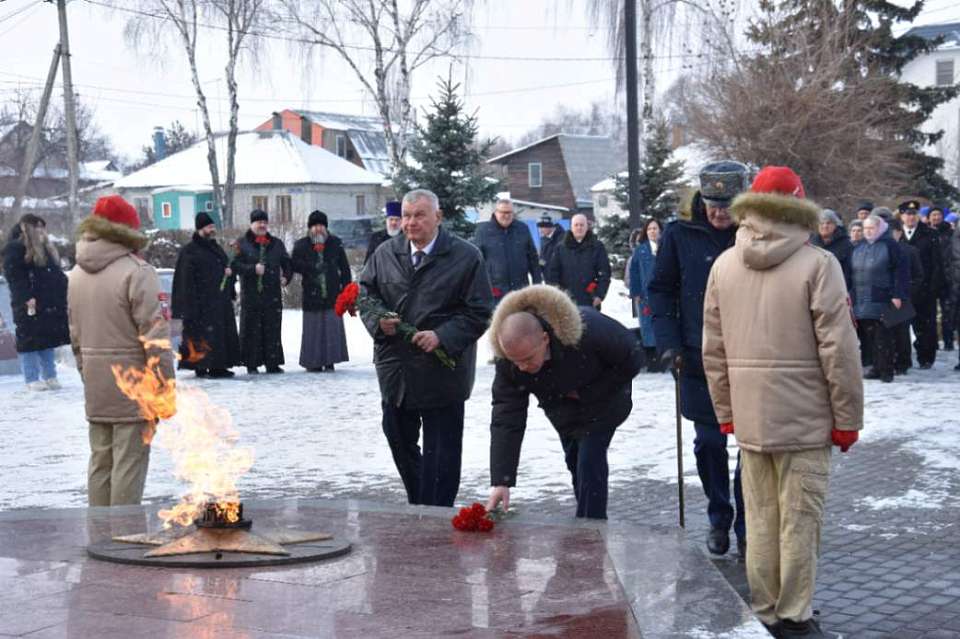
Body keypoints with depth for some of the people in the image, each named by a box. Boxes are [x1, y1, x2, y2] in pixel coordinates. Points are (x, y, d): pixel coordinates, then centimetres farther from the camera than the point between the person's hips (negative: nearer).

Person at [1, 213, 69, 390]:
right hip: (29, 306, -8)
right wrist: (26, 298, -22)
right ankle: (32, 379, -1)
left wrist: (64, 293, 12)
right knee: (30, 342, -4)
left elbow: (56, 274, 22)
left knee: (49, 340, 10)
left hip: (50, 304, 8)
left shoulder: (46, 249, 21)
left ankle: (50, 377, 17)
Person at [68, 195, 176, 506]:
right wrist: (166, 390, -13)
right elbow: (155, 337, -17)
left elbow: (76, 335, 15)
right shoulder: (137, 271, -14)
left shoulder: (77, 274, 9)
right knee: (129, 463, -1)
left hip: (95, 389, 7)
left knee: (100, 460, 15)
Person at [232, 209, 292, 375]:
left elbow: (287, 263, 18)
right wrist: (253, 269, -18)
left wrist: (286, 277, -1)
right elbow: (235, 265, -5)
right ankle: (252, 364, 4)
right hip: (251, 294, -3)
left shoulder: (276, 244, 13)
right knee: (251, 330, -1)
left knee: (273, 330, 3)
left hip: (273, 294, 3)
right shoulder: (242, 244, 3)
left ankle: (272, 363, 9)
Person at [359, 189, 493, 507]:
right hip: (395, 369, 5)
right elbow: (365, 291, 14)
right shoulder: (385, 254, 5)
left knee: (440, 451, 2)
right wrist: (378, 321, -7)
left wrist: (442, 336, -20)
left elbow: (479, 313, -8)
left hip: (442, 370, -5)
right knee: (399, 440, 16)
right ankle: (418, 504, 34)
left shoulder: (466, 257, -7)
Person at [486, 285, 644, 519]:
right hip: (562, 410, 4)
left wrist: (588, 393, -27)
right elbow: (506, 420, -32)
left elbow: (632, 360, -27)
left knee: (589, 463, -17)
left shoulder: (588, 330, -44)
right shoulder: (507, 362, -33)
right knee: (574, 462, 19)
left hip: (601, 405, -4)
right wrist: (500, 482, -39)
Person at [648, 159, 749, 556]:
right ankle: (718, 519, 25)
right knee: (709, 442, 8)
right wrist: (668, 344, -3)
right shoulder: (680, 236, 0)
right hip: (699, 360, 1)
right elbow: (661, 290, 6)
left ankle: (747, 525, 15)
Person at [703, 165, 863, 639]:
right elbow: (838, 350, -12)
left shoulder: (723, 266, 4)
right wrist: (847, 420, -4)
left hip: (748, 418, 5)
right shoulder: (817, 266, -11)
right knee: (799, 523, 3)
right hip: (805, 419, -4)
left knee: (761, 520, 13)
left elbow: (713, 349, 7)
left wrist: (726, 412, 16)